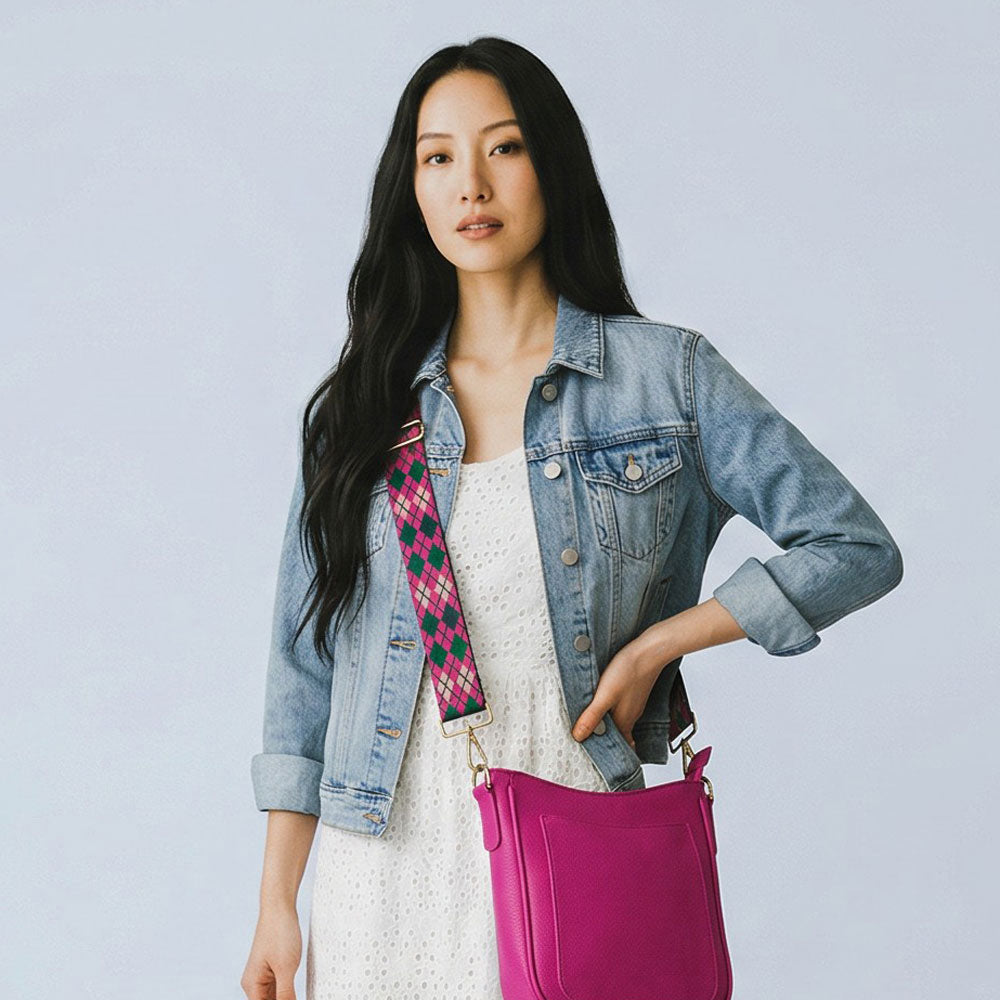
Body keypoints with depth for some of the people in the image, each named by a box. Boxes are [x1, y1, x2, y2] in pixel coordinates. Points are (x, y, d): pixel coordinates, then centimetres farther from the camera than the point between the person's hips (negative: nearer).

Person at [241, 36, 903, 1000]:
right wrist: (278, 902, 4)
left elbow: (856, 546, 0)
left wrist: (657, 644, -8)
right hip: (387, 864, 2)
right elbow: (306, 659, 6)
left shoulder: (669, 375, 0)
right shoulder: (362, 406, 5)